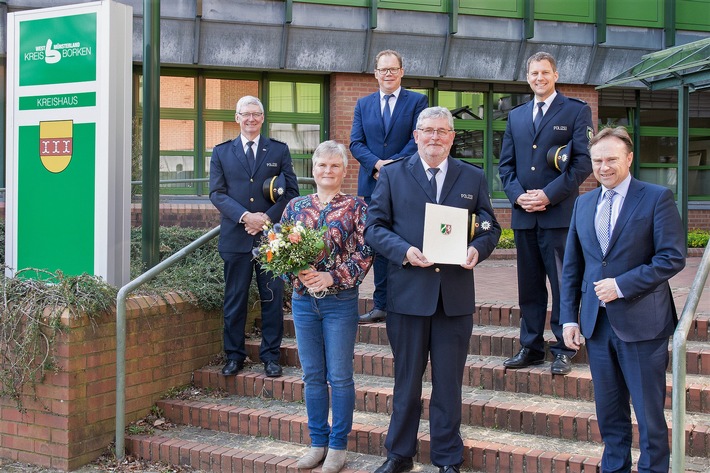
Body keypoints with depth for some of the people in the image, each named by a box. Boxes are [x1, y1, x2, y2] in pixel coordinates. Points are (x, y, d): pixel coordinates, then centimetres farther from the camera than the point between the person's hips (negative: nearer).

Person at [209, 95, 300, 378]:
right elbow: (217, 193, 2)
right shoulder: (221, 152, 10)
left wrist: (267, 218, -11)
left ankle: (271, 356, 14)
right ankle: (234, 355, 17)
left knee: (272, 299, 4)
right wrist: (245, 216, -13)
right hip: (236, 237, 0)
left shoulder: (279, 151, 9)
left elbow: (291, 191, 4)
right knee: (235, 299, 5)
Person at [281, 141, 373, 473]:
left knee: (340, 376, 3)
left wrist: (332, 276, -18)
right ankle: (317, 442, 23)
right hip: (303, 301, 3)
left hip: (340, 301, -3)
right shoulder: (295, 206, 7)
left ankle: (338, 446, 15)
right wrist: (297, 272, -12)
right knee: (312, 375, 11)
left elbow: (364, 253, -8)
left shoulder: (356, 207, -3)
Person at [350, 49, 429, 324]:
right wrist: (377, 164, -12)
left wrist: (393, 165, -16)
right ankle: (381, 306, 15)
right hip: (373, 185, 4)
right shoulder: (363, 105, 14)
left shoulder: (417, 101, 4)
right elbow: (356, 143, 5)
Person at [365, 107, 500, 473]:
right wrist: (404, 251, -16)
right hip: (408, 293, -1)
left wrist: (478, 249, -12)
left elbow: (491, 227, 10)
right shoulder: (392, 174, 5)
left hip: (456, 296, 1)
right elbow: (373, 226, 0)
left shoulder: (473, 178, 9)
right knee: (406, 379, 10)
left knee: (449, 382, 9)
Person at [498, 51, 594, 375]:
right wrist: (517, 194, -4)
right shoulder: (516, 116, 17)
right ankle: (531, 347, 18)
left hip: (559, 213, -5)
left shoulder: (577, 111, 3)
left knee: (563, 285, -1)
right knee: (529, 286, 10)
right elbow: (506, 163, 15)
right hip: (524, 215, 5)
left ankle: (563, 350, 8)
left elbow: (584, 161, -6)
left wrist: (550, 194, -14)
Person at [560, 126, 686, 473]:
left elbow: (673, 258, -12)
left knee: (649, 413, 4)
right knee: (609, 411, 14)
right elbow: (572, 267, 12)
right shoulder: (584, 203, 11)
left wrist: (622, 285, -17)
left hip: (641, 323, -5)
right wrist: (569, 317, 6)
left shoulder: (657, 198, -5)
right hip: (597, 323, 5)